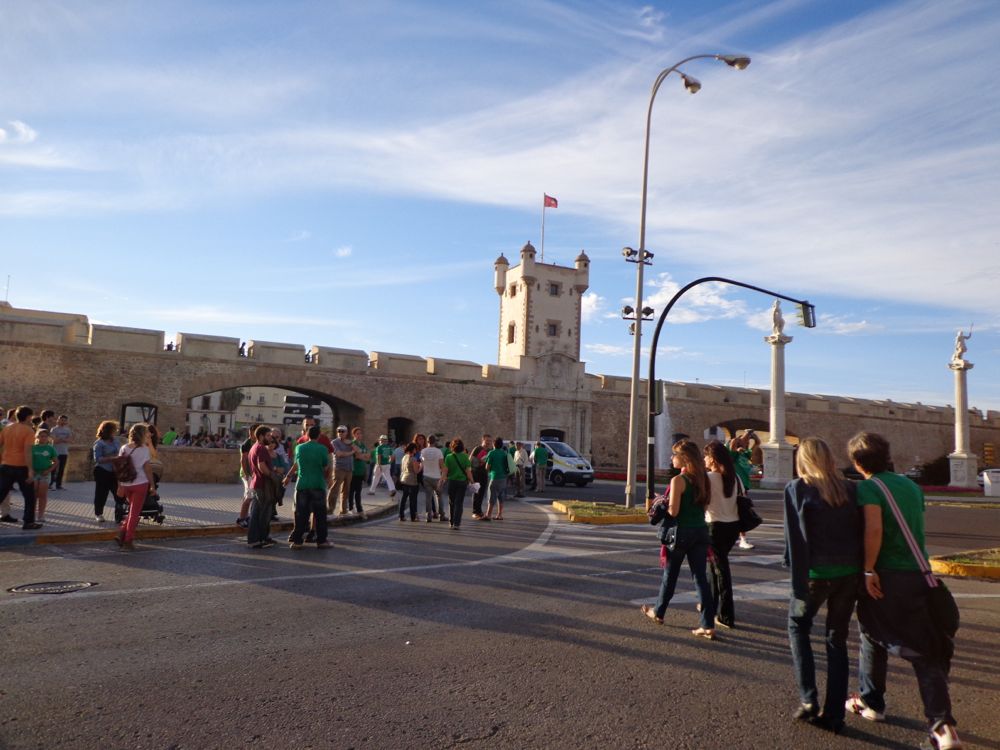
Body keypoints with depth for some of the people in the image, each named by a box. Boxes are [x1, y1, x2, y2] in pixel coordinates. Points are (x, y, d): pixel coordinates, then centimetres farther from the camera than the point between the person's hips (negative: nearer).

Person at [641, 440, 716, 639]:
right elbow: (704, 505, 11)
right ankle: (708, 625, 4)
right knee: (701, 578, 6)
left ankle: (658, 612, 32)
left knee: (670, 575, 13)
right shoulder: (702, 479, 5)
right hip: (701, 531, 6)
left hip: (682, 532, -5)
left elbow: (673, 511, -18)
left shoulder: (678, 480, -16)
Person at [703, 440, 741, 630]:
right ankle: (712, 604, 34)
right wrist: (742, 526, 16)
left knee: (720, 568, 0)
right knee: (716, 563, 22)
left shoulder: (708, 478, -13)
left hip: (716, 526, -7)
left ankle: (727, 616, 2)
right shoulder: (734, 477, 5)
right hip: (734, 525, 7)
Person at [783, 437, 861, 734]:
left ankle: (808, 701, 10)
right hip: (849, 573, 4)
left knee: (798, 626, 19)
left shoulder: (797, 489, -6)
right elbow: (861, 532, 5)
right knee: (837, 639, 15)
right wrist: (860, 571, 10)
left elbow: (796, 539, -10)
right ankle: (833, 714, 18)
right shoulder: (849, 489, 5)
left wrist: (798, 582, -8)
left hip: (817, 573, -3)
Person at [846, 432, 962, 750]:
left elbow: (873, 528, -23)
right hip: (918, 574, 5)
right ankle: (942, 724, -4)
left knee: (874, 638, 16)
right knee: (926, 650, 6)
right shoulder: (911, 484, 11)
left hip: (885, 577, -5)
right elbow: (914, 528, 18)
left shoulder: (867, 487, -10)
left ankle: (871, 702, 30)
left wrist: (868, 570, -17)